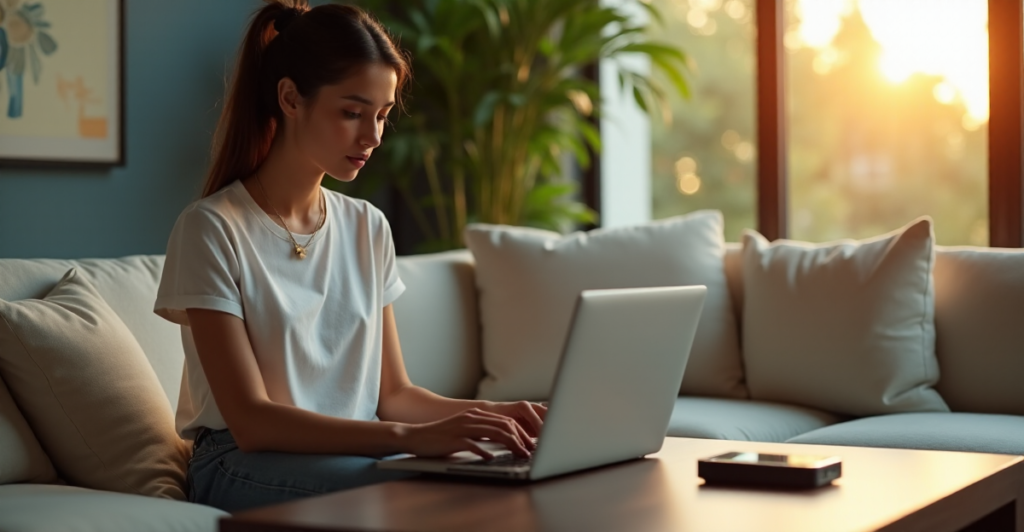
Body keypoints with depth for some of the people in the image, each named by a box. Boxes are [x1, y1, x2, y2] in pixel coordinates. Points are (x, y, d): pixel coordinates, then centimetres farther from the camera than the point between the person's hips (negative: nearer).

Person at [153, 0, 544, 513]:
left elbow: (392, 393, 11)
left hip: (357, 452, 5)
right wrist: (410, 437, -28)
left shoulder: (368, 228, 11)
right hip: (245, 466, -5)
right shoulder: (212, 228, -9)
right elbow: (251, 421, -17)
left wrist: (489, 413, -10)